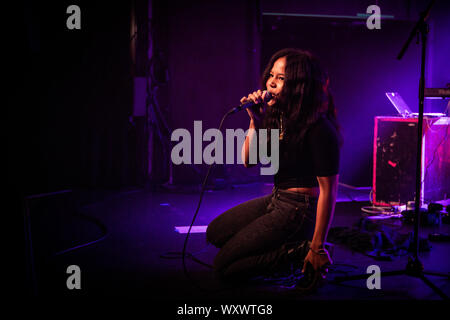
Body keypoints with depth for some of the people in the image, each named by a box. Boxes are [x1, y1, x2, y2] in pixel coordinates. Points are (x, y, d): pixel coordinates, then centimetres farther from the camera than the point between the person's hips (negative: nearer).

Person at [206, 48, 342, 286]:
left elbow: (328, 190, -22)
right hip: (276, 200, 9)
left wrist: (318, 248, -22)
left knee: (223, 265, -8)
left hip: (298, 211, -9)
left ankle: (300, 252, -2)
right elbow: (249, 161, 4)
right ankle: (290, 247, 12)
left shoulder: (319, 129, -23)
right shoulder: (276, 115, 2)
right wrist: (255, 121, -12)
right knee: (215, 232, 19)